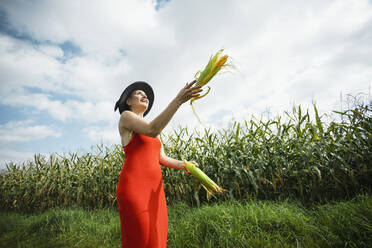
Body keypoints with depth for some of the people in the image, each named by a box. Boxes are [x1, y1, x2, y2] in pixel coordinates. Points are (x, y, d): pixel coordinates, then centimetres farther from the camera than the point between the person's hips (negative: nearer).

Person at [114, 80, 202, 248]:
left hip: (154, 190, 8)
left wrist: (184, 165, -1)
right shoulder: (126, 116, 1)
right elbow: (152, 131, -20)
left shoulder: (152, 128, 24)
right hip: (134, 187, -7)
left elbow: (162, 158, 17)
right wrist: (178, 100, -25)